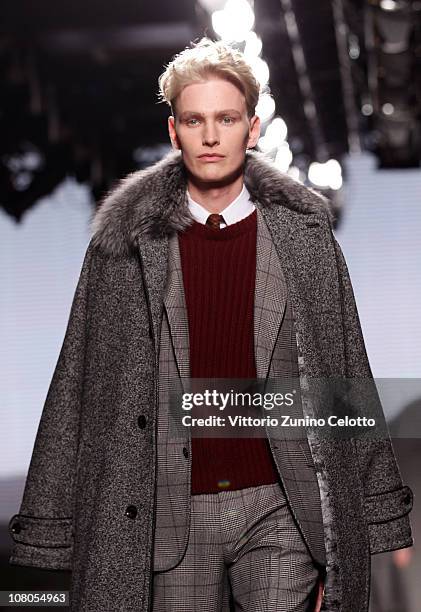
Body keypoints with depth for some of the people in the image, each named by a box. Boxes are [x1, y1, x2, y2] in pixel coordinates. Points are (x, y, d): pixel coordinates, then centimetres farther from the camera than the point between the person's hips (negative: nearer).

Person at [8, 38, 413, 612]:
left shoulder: (304, 235, 4)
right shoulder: (124, 244, 2)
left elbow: (348, 381, 6)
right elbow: (80, 383, 3)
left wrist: (375, 516, 3)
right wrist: (56, 528, 0)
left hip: (280, 507, 0)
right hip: (170, 519, 0)